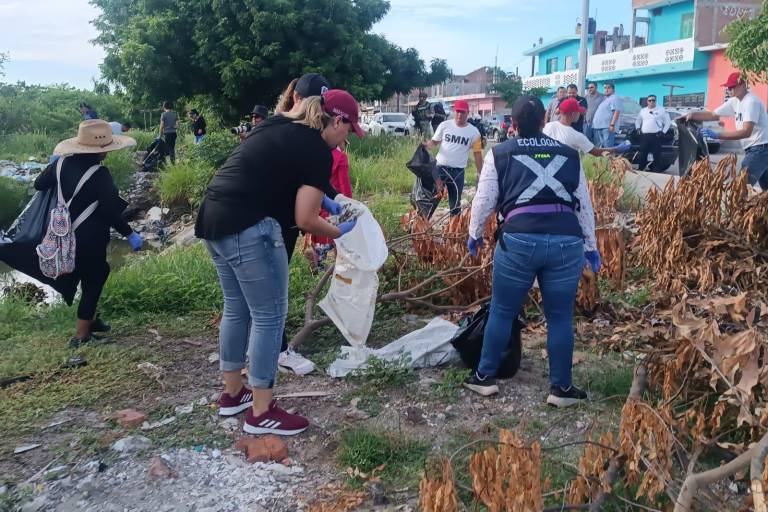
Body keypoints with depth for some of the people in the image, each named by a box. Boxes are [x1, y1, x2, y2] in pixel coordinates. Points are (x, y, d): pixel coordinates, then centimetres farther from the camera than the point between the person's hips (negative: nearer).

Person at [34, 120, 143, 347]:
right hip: (89, 239, -7)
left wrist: (54, 165, 27)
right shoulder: (99, 174, -22)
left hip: (66, 234, 8)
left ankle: (90, 318, 36)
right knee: (93, 282, 8)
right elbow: (110, 211, -23)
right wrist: (130, 234, -13)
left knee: (96, 273, 26)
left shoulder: (63, 162, -2)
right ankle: (81, 336, 14)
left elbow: (39, 184, 10)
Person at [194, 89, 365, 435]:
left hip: (214, 220, 10)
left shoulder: (279, 126, 17)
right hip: (248, 228, -9)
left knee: (237, 310, 19)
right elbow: (305, 220, -10)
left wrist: (323, 200, 25)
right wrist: (338, 232, 8)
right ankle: (261, 413, 11)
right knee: (269, 316, 2)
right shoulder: (318, 150, -8)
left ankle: (232, 394, 32)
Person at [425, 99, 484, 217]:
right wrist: (426, 146, -17)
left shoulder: (474, 132, 0)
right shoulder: (445, 125, -1)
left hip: (458, 171, 1)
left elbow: (477, 153, 3)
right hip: (440, 167, -1)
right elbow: (434, 142, 6)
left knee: (455, 203, 13)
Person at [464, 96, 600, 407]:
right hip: (567, 242, 2)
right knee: (560, 316, 13)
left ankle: (485, 376, 24)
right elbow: (585, 205, 21)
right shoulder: (569, 155, 18)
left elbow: (484, 200, 10)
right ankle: (561, 388, 22)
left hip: (519, 240, -2)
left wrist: (474, 234, 25)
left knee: (502, 311, 13)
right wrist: (591, 246, 29)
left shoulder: (499, 154, 10)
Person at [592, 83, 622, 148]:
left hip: (607, 127, -10)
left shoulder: (614, 98, -4)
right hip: (598, 126, 10)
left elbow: (617, 112, -15)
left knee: (608, 147, -14)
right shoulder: (604, 98, 25)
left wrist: (612, 124, -24)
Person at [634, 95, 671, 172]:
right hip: (644, 136, 3)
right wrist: (638, 128, 12)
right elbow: (637, 121, 29)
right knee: (642, 154, 3)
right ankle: (640, 169, 10)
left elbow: (668, 121, 7)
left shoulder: (661, 110, 6)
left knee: (656, 154, -6)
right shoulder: (643, 110, 17)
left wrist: (663, 131, -2)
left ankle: (656, 170, 0)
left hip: (656, 136, -3)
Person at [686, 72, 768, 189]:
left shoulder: (751, 102, -19)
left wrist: (716, 135, -34)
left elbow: (746, 132, -28)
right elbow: (713, 115, 15)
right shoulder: (735, 101, 8)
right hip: (753, 149, 10)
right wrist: (692, 115, -1)